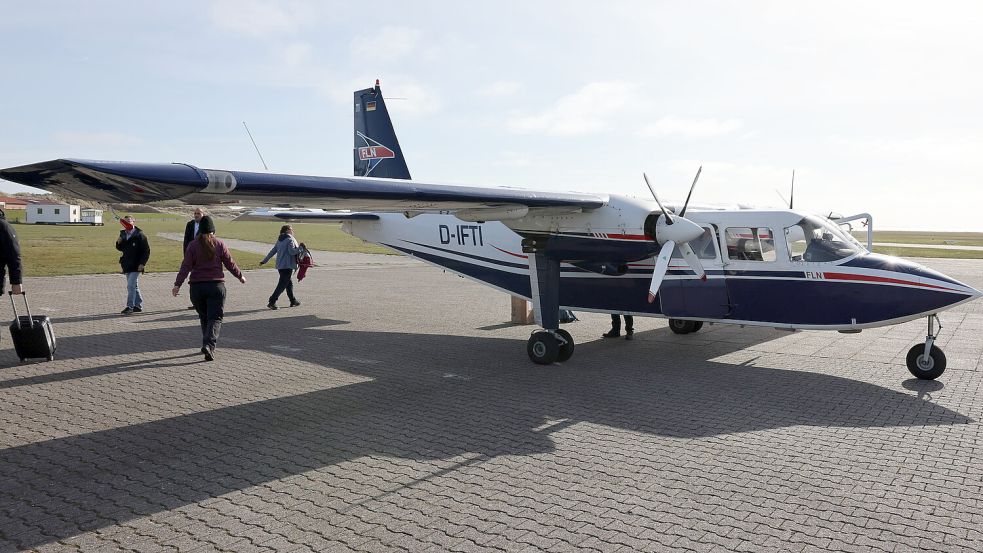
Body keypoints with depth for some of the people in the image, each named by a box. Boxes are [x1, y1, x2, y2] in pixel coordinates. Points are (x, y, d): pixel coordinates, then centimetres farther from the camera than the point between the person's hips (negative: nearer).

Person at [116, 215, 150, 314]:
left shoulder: (139, 235, -11)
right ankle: (138, 305, 23)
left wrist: (142, 263, -17)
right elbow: (120, 249, 21)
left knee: (131, 286, -13)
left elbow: (146, 251, -11)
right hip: (127, 265, 8)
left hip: (136, 265, -8)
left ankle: (130, 306, -9)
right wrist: (118, 243, -1)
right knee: (134, 286, 14)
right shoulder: (123, 234, 10)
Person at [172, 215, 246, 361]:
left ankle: (207, 344, 24)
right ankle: (209, 344, -23)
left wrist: (177, 284, -6)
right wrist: (240, 276, 19)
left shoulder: (193, 246, 1)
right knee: (215, 318, -3)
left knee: (204, 317, 17)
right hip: (216, 285, -1)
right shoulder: (220, 245, 1)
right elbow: (230, 263, 5)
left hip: (197, 286, 1)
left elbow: (186, 266, -6)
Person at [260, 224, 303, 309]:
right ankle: (272, 302, -10)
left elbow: (272, 251, 15)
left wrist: (264, 261, 20)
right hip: (287, 265, -9)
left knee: (289, 283, 19)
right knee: (282, 285, -6)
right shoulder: (290, 240, -11)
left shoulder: (279, 240, 14)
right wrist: (301, 248, -10)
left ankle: (293, 301, 27)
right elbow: (292, 251, -21)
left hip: (280, 265, 9)